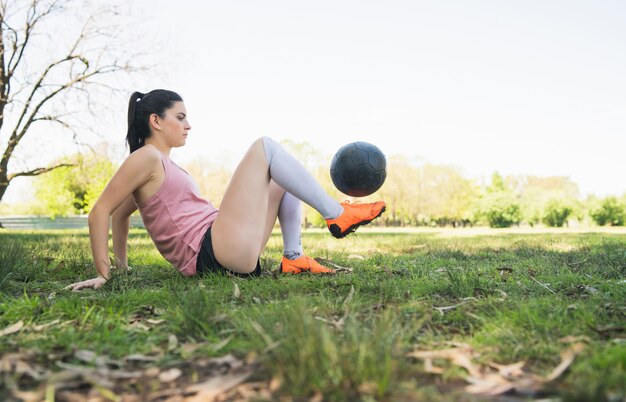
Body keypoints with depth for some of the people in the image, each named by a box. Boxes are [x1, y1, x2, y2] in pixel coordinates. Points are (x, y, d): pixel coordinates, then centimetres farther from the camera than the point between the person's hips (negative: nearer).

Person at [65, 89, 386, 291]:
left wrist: (122, 264, 27)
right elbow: (100, 212, -9)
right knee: (265, 147, -8)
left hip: (232, 253, 10)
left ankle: (293, 258, 1)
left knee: (284, 178, 20)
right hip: (214, 254, -10)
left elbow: (121, 213, 31)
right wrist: (103, 273, -11)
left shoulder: (164, 165, 23)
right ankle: (336, 215, -5)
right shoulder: (146, 158, -3)